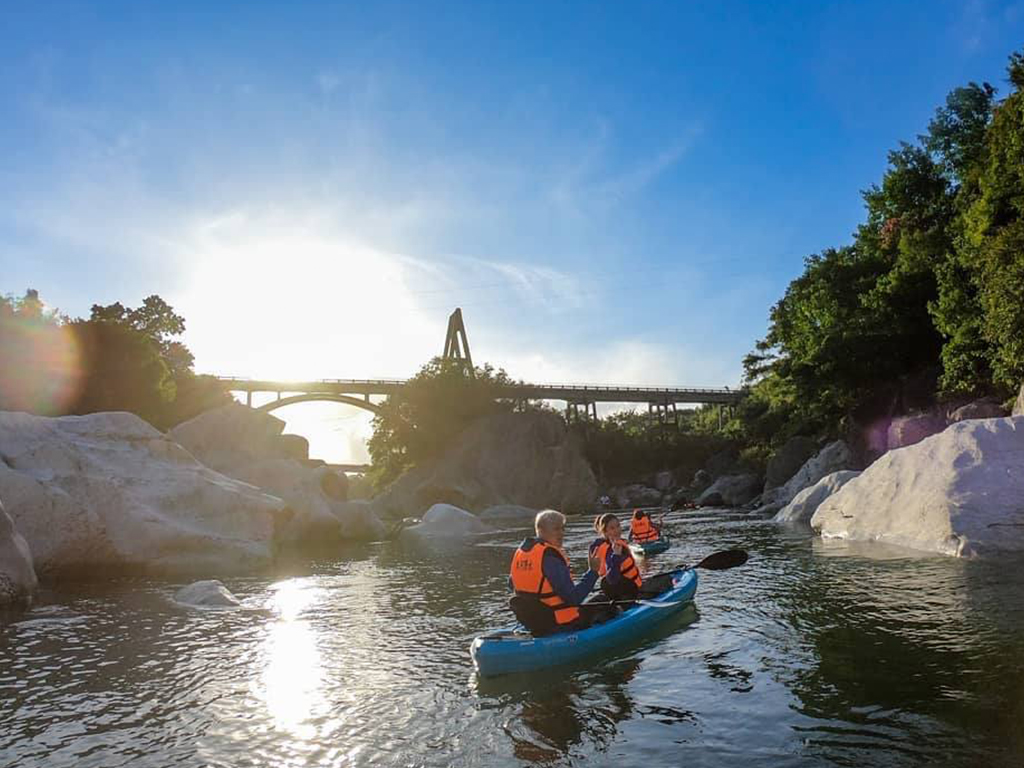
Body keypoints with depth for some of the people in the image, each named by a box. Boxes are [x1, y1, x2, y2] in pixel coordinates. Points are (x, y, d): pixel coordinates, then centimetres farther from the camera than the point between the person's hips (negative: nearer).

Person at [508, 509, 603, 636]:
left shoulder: (520, 551, 3)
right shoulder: (550, 556, -23)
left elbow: (512, 584, 18)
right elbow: (573, 598, -26)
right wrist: (593, 571, -20)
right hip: (560, 625, -9)